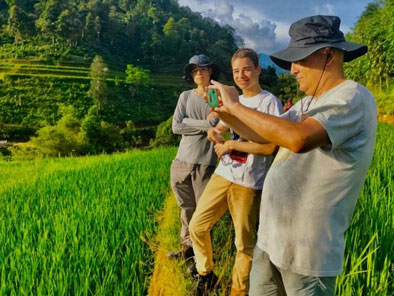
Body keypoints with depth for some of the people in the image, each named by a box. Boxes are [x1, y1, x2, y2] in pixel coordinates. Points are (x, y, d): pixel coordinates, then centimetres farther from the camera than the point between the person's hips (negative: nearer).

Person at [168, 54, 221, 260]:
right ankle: (187, 247, 29)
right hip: (182, 161, 3)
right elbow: (176, 127, -4)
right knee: (186, 209, 13)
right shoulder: (185, 96, 7)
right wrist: (206, 124, -8)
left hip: (206, 163, -2)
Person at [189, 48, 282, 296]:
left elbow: (270, 147, -17)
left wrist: (231, 145, -12)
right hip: (222, 175, 6)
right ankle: (205, 273, 31)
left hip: (249, 183, -6)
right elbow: (219, 128, 24)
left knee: (244, 243, 6)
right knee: (197, 226, 8)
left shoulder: (270, 102, -9)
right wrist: (214, 131, -1)